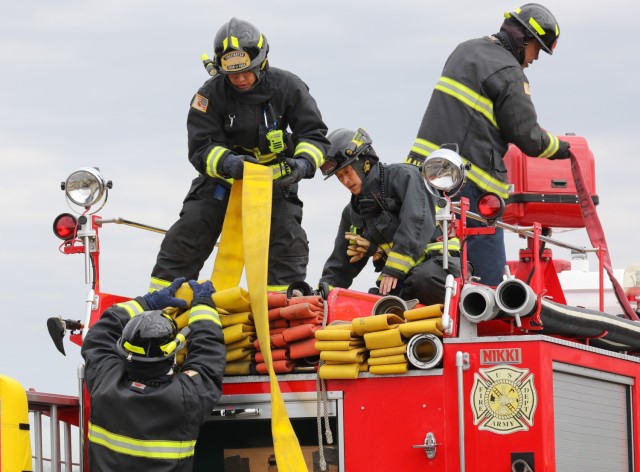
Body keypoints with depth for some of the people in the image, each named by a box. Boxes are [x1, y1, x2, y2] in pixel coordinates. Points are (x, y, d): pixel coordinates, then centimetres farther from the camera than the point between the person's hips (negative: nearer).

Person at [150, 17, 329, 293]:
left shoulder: (287, 87, -15)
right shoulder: (210, 94, -18)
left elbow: (314, 135, -12)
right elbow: (200, 149, -19)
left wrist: (303, 163, -35)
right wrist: (228, 163, -41)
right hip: (222, 177, 0)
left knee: (288, 243, -12)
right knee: (185, 239, -4)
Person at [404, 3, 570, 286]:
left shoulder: (464, 51, 18)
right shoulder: (509, 74, -9)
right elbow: (528, 138, -8)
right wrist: (561, 148, 12)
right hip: (467, 183, -9)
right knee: (488, 275, -8)